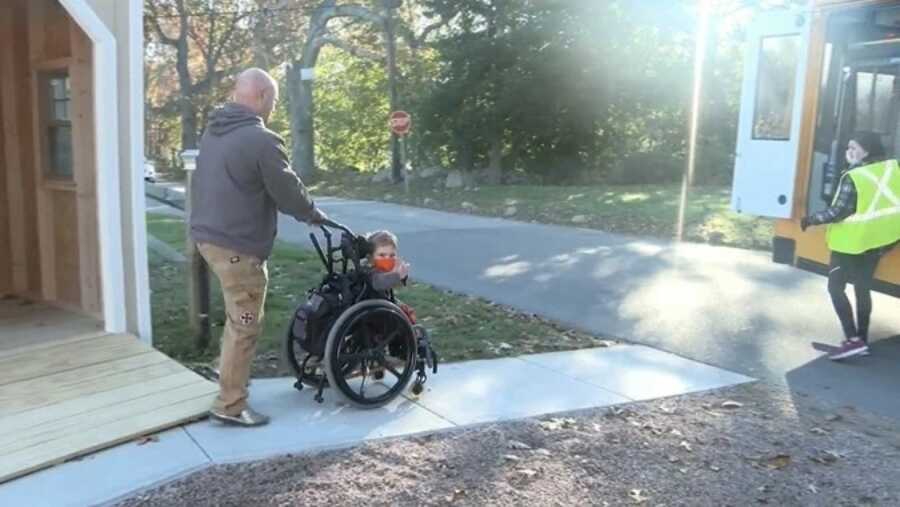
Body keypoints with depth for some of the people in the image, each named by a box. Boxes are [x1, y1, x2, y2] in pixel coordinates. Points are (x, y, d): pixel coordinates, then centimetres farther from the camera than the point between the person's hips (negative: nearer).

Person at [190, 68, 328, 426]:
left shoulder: (213, 131, 12)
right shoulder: (261, 139, -18)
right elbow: (287, 190, -12)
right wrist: (314, 215, 8)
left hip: (207, 234, 10)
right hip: (237, 245, -10)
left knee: (237, 319, 24)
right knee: (244, 326, 0)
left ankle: (231, 380, 34)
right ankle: (230, 406, 9)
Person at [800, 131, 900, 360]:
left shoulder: (853, 178, -19)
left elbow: (838, 212, -21)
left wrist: (811, 220, -10)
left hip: (850, 242, -7)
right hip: (877, 240, 7)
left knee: (835, 287, 0)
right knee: (863, 288, 16)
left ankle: (853, 340, -9)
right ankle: (862, 341, 21)